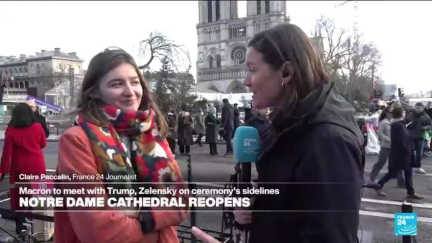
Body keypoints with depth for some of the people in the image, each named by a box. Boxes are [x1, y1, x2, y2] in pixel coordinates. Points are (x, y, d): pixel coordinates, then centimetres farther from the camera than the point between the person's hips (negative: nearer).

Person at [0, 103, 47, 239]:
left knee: (19, 197, 9)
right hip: (37, 166, 1)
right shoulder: (38, 127, -5)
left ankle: (21, 228, 12)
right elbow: (43, 144, 10)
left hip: (19, 168, -1)